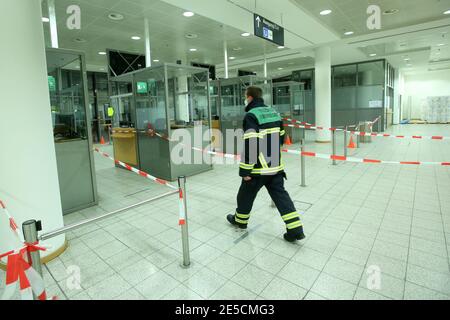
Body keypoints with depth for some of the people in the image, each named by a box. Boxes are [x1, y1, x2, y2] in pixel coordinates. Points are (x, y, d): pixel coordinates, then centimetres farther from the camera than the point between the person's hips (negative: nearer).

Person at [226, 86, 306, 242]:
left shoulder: (251, 116, -15)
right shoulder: (274, 112, 10)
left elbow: (249, 145, -21)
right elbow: (281, 138, 17)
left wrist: (245, 171, -17)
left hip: (259, 167, -7)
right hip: (276, 165, 7)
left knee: (246, 193, 15)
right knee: (280, 195, 10)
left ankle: (240, 220, 35)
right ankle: (295, 229, 7)